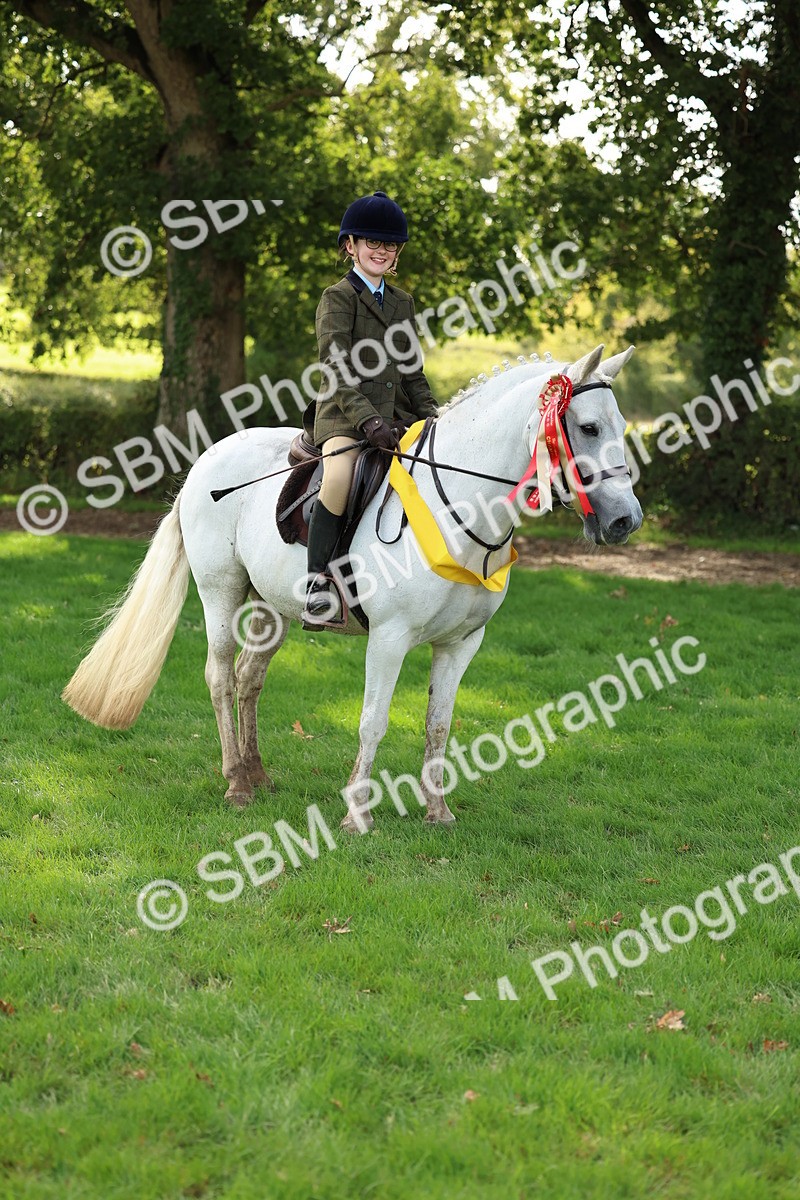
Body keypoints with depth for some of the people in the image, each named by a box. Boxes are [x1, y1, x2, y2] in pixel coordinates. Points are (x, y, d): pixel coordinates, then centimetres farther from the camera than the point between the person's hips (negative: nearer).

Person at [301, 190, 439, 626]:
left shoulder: (402, 302, 19)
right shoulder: (338, 297, -1)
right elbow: (338, 371, -12)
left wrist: (434, 420, 6)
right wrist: (367, 419, -25)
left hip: (395, 414, 7)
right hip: (343, 413, -7)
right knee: (340, 475, -34)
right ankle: (318, 583, -26)